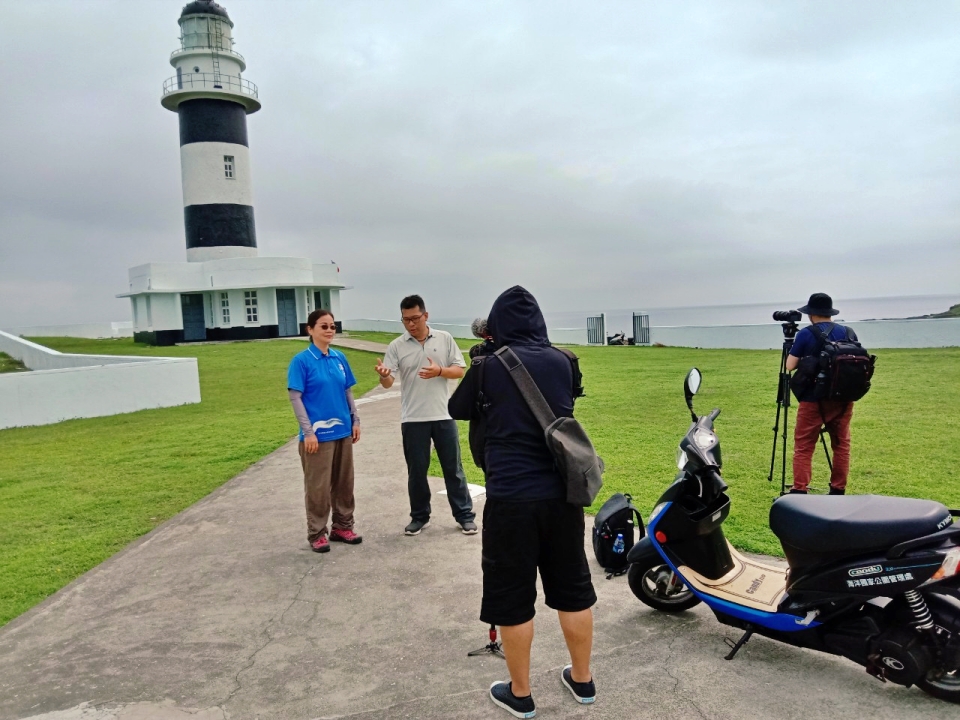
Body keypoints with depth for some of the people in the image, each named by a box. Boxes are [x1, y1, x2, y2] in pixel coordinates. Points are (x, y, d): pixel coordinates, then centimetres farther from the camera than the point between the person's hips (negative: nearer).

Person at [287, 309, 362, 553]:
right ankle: (317, 534, 17)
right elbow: (295, 397, -11)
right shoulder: (301, 360, -9)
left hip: (343, 431, 6)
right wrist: (308, 431, -15)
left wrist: (355, 420, 8)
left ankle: (343, 526, 28)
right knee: (318, 486, 3)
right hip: (318, 434, -5)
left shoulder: (339, 358, 6)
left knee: (344, 482, 14)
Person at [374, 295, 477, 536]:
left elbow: (459, 371, 1)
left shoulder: (445, 339, 2)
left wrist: (440, 371, -18)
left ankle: (465, 515, 18)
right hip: (412, 419, 0)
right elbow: (389, 382, -7)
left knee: (453, 467, 7)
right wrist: (383, 375, -31)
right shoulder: (396, 346, -1)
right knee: (416, 470, 9)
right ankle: (419, 517, 24)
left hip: (443, 416, 0)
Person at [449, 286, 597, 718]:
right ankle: (582, 680, 33)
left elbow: (458, 411, 10)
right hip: (561, 491, 4)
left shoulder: (489, 366, -5)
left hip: (511, 496, -4)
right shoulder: (561, 362, 4)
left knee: (512, 596, 10)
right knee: (572, 587, 17)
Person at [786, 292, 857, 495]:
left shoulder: (806, 334, -7)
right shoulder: (848, 333, 6)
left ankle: (799, 491, -6)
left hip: (813, 399, -4)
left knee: (803, 447, 0)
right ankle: (838, 490, 17)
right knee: (841, 445, 13)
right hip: (843, 399, 4)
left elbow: (790, 366, -6)